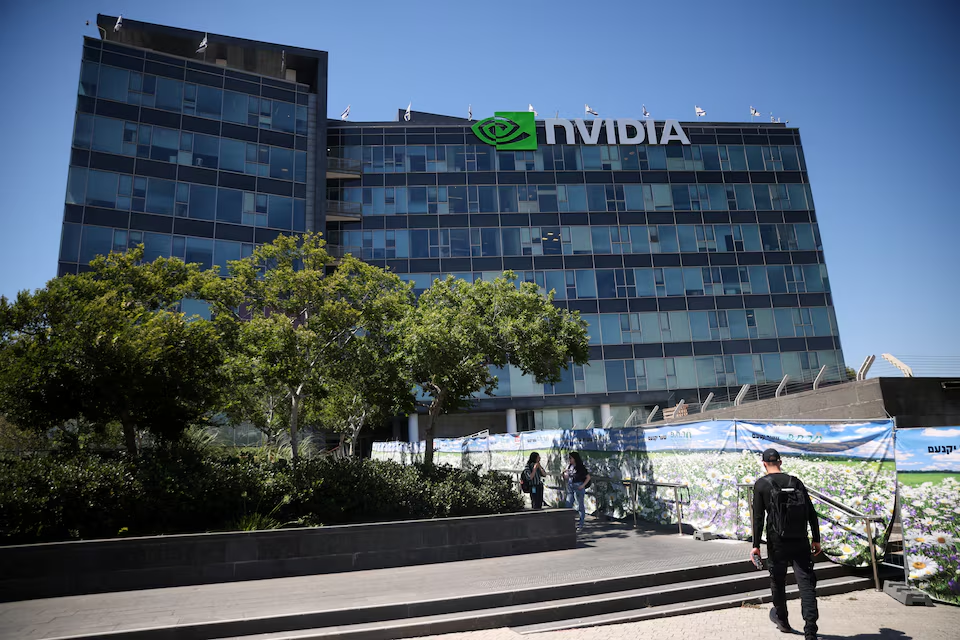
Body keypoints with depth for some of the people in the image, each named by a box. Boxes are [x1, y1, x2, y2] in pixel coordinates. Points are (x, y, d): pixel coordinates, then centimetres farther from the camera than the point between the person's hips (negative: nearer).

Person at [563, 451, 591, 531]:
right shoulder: (569, 466, 7)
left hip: (578, 487, -6)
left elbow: (588, 477, -7)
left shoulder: (581, 467, -9)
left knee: (580, 505, 3)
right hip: (570, 487, 6)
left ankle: (581, 525, 11)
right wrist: (565, 474, -8)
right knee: (568, 506, 7)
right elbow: (566, 478, 12)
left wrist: (583, 485, -14)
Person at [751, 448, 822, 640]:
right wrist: (816, 539, 13)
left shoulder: (761, 485, -3)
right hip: (801, 542, 3)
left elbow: (758, 517, -8)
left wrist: (756, 545, -6)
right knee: (806, 583, 3)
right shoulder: (796, 482, 7)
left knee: (778, 582, 16)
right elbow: (811, 513, 6)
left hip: (777, 542, -2)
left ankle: (782, 620, 31)